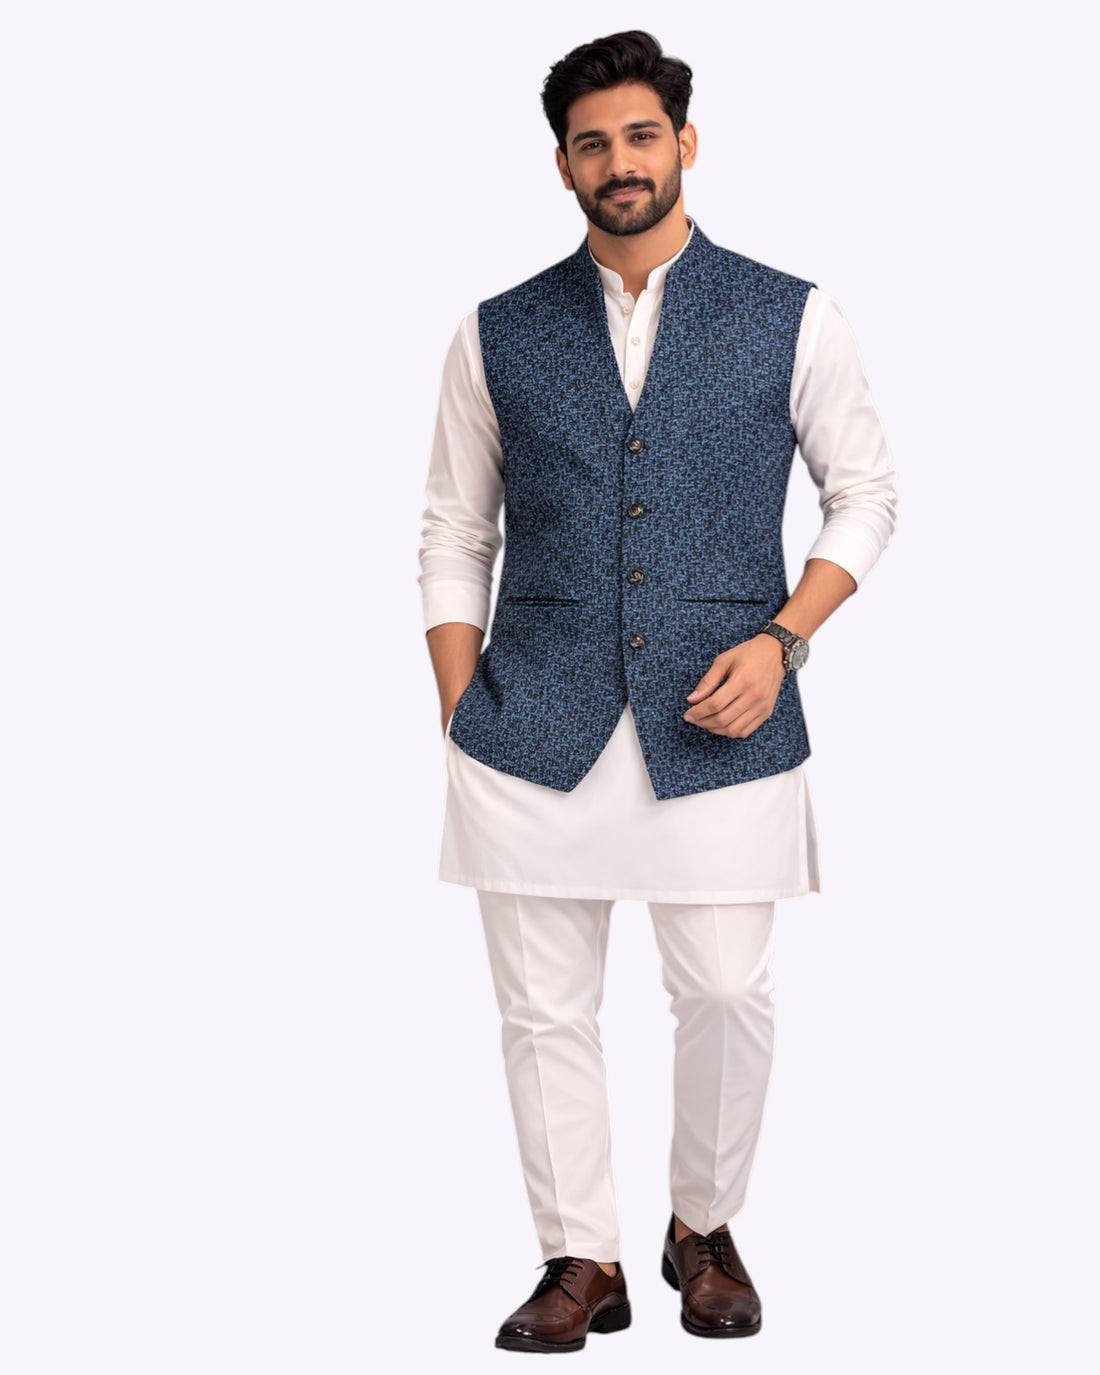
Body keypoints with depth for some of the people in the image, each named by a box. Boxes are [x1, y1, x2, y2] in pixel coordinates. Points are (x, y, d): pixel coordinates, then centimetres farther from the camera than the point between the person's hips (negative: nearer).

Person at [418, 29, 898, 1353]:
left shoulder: (790, 318, 4)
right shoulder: (497, 335, 7)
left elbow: (865, 492, 10)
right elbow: (453, 537, 10)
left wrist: (781, 637, -4)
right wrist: (461, 718, 3)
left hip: (720, 725, -1)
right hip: (537, 730, 1)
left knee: (728, 997, 2)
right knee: (545, 1008, 4)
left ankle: (704, 1229, 27)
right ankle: (582, 1262, 19)